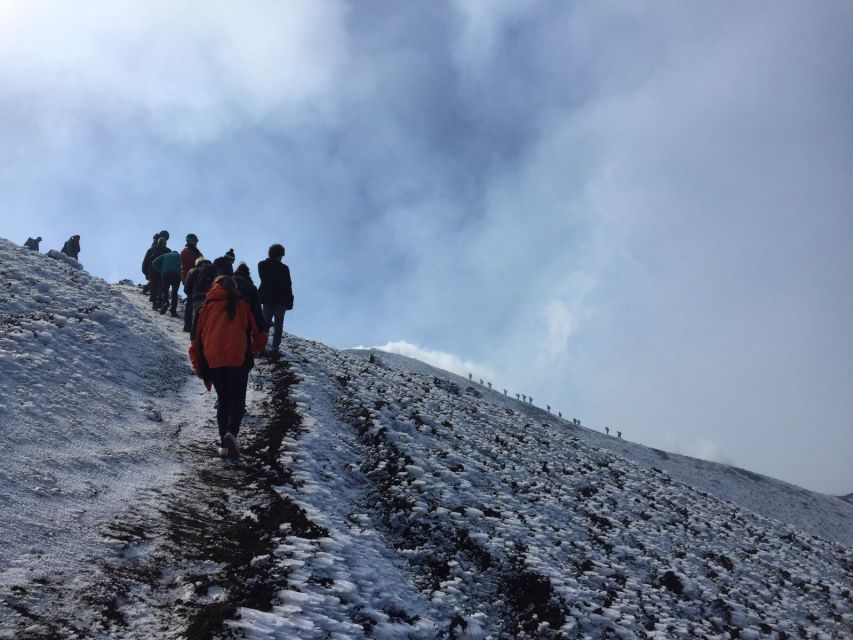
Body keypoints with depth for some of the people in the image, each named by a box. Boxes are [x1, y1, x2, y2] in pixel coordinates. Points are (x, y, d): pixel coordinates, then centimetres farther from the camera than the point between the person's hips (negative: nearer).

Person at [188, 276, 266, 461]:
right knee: (237, 401, 3)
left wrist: (198, 367, 23)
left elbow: (196, 339, 15)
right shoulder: (242, 305, 13)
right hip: (238, 360, -2)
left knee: (223, 400, 16)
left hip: (213, 361, 2)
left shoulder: (206, 307, 17)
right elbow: (259, 334, 10)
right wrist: (253, 351, 29)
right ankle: (231, 433, -22)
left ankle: (224, 439, 8)